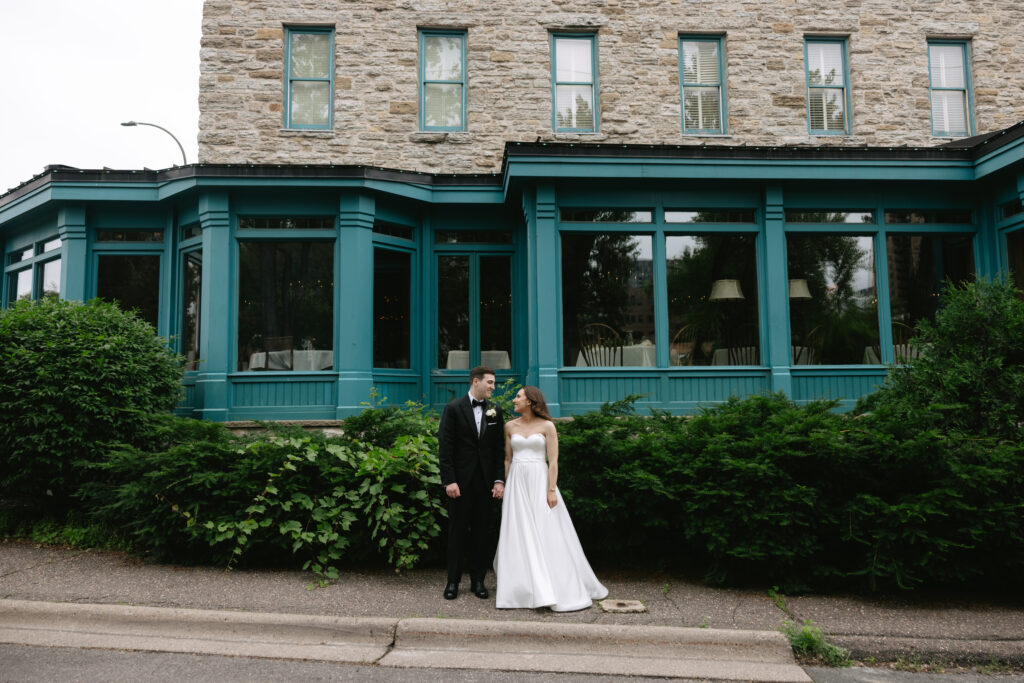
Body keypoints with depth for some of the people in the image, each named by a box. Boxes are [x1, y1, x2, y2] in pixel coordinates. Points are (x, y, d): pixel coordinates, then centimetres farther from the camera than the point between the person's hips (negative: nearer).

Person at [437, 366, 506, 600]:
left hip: (485, 482, 3)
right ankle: (453, 581, 16)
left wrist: (499, 479, 0)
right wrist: (449, 481, -13)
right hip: (461, 481, -3)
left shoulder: (495, 410, 7)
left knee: (482, 532, 9)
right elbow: (445, 447, -7)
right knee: (457, 531, 5)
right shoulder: (453, 409, -4)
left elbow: (499, 448, 7)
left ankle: (478, 580, 20)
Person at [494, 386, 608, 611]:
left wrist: (552, 490, -13)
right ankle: (520, 588, 12)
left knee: (547, 535, -2)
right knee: (518, 537, 3)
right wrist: (505, 487, 9)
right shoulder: (510, 426, 9)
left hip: (539, 482, -3)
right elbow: (507, 459, 12)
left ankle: (563, 589, 9)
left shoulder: (546, 426, -2)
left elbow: (553, 461, -6)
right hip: (516, 483, 3)